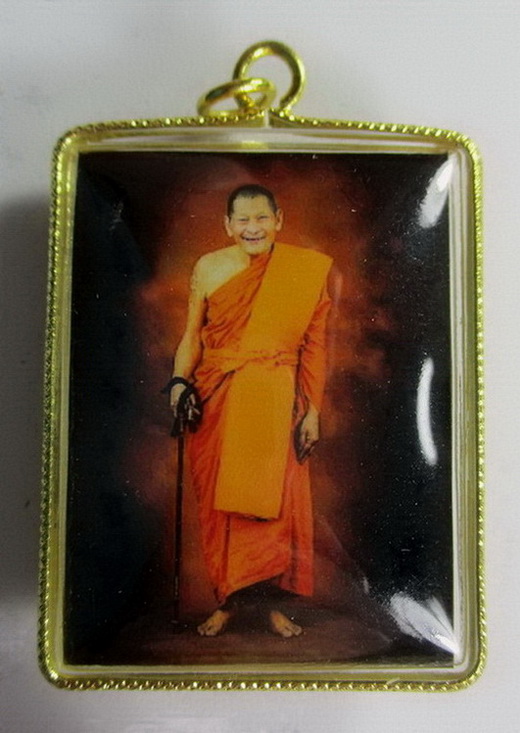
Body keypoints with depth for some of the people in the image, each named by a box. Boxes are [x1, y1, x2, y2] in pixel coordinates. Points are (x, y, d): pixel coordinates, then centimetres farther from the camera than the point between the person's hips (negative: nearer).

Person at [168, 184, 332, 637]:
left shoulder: (308, 269, 1)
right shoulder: (208, 268, 4)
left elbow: (314, 346, 1)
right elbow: (192, 335, 9)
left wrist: (312, 411, -2)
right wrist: (180, 382, -6)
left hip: (276, 403, -1)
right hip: (216, 402, 1)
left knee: (276, 501, 2)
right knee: (218, 501, 6)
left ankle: (269, 599, 23)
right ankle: (229, 598, 25)